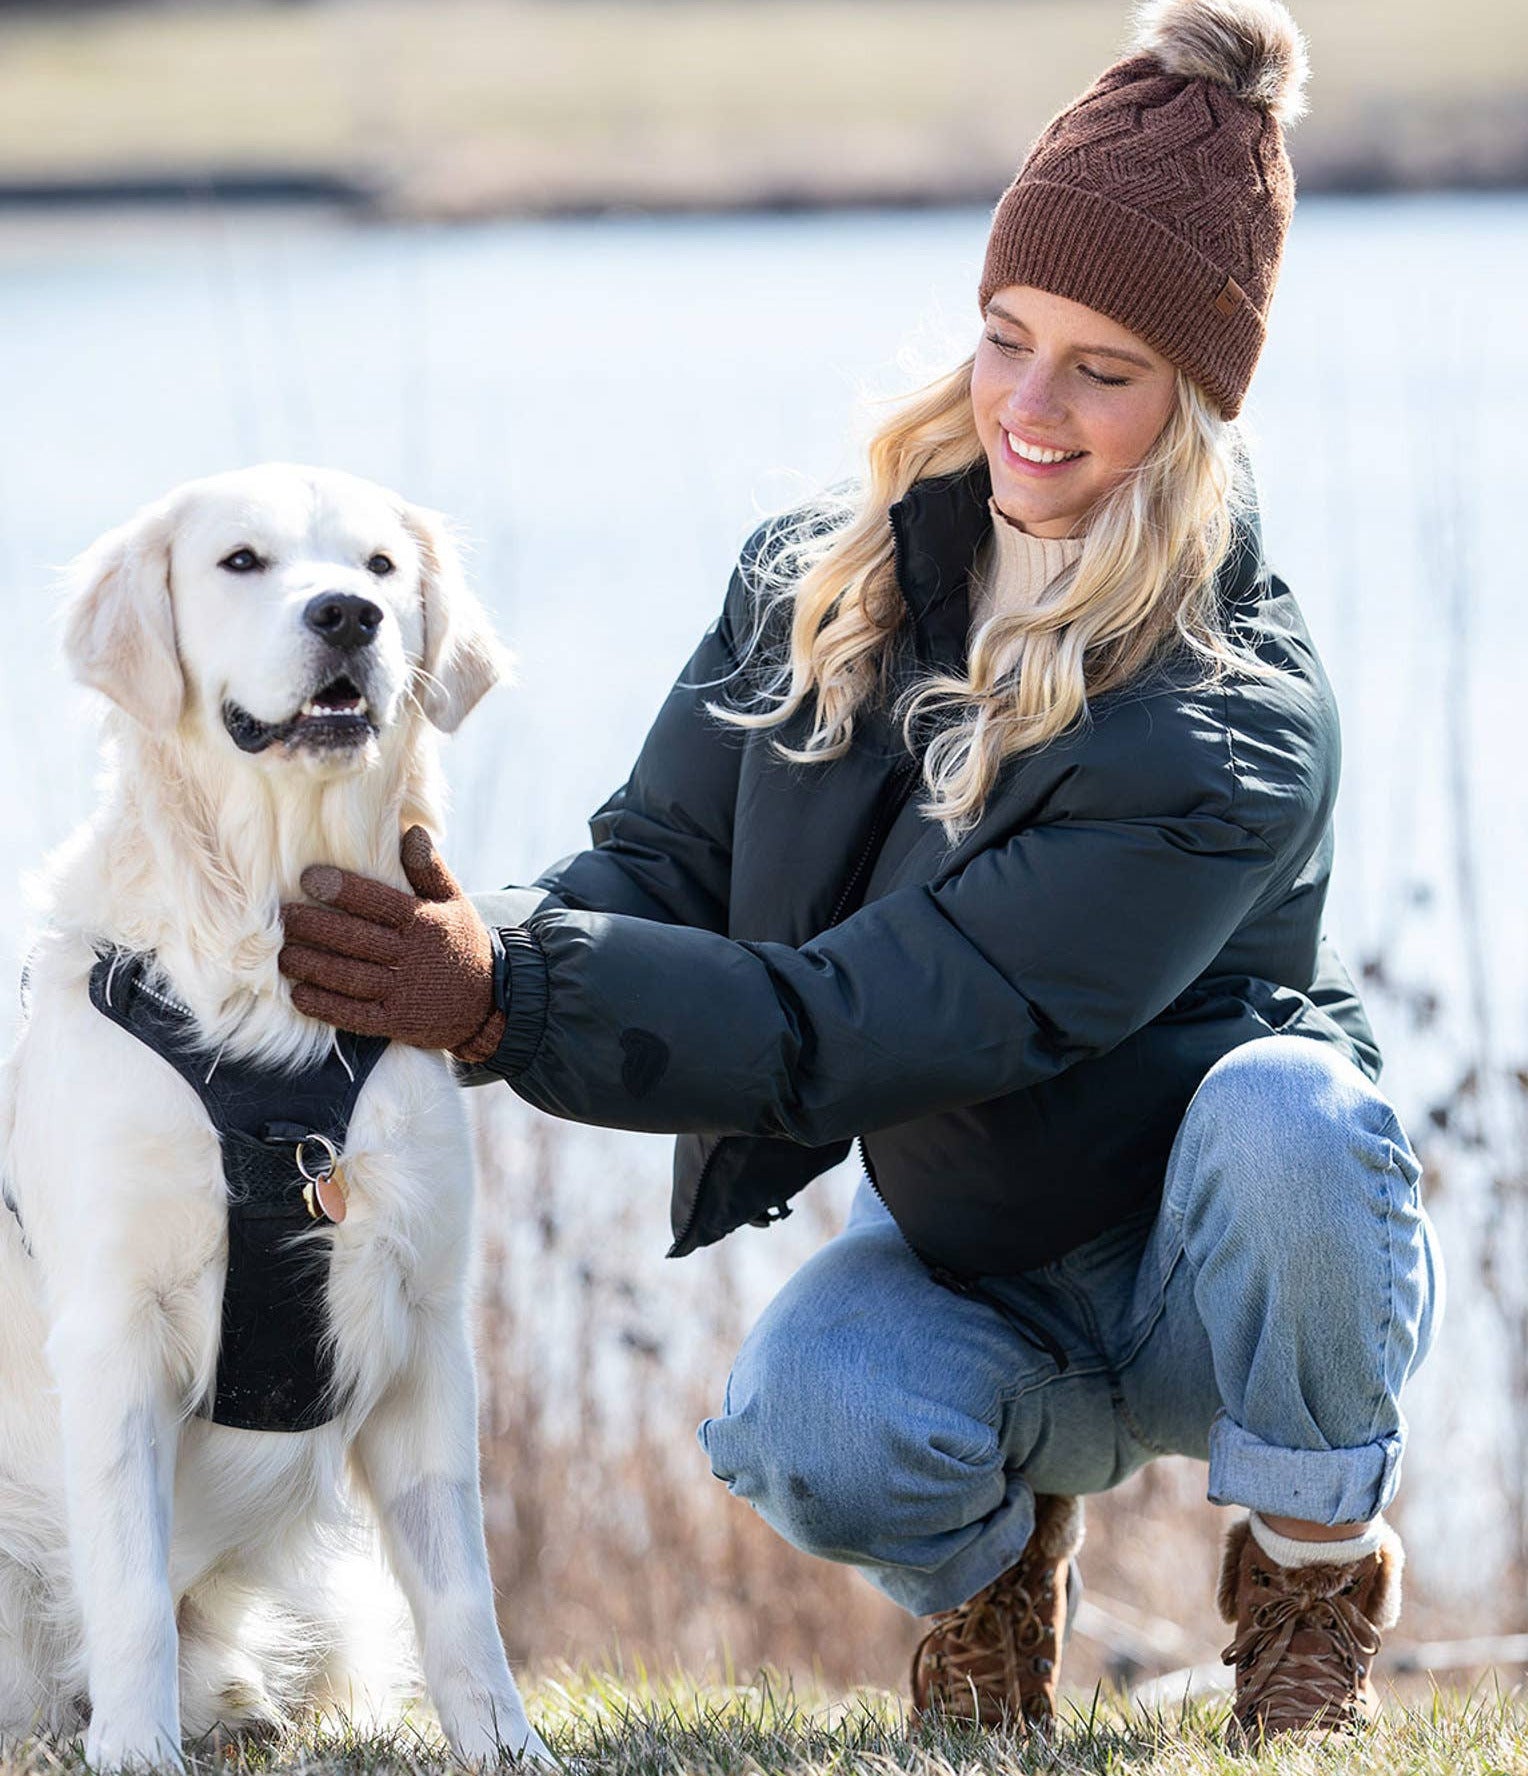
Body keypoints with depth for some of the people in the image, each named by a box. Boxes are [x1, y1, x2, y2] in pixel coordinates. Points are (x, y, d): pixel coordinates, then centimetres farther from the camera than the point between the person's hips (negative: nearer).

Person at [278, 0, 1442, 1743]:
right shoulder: (814, 586, -5)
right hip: (965, 1266, 3)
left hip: (1218, 1273, -3)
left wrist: (506, 1003, -40)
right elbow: (660, 868, -8)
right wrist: (475, 945, -32)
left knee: (1283, 1105, -37)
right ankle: (995, 1548, 6)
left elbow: (868, 1023, -32)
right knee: (809, 1432, -32)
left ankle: (1313, 1577, -10)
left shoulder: (1239, 733, -26)